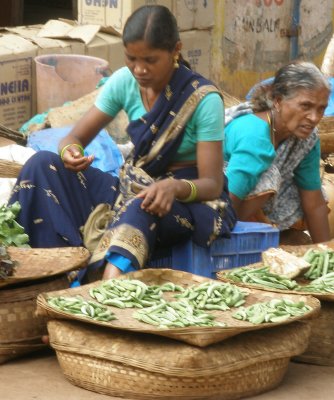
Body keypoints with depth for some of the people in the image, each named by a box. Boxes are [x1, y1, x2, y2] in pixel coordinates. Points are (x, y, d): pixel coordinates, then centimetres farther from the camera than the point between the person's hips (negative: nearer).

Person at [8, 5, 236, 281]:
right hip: (133, 188, 6)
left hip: (189, 199, -6)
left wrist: (175, 188, -41)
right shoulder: (124, 82, -4)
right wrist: (70, 152, -25)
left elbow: (212, 184, -18)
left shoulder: (204, 99, -18)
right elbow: (74, 138, 1)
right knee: (43, 165, -13)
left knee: (140, 210, -41)